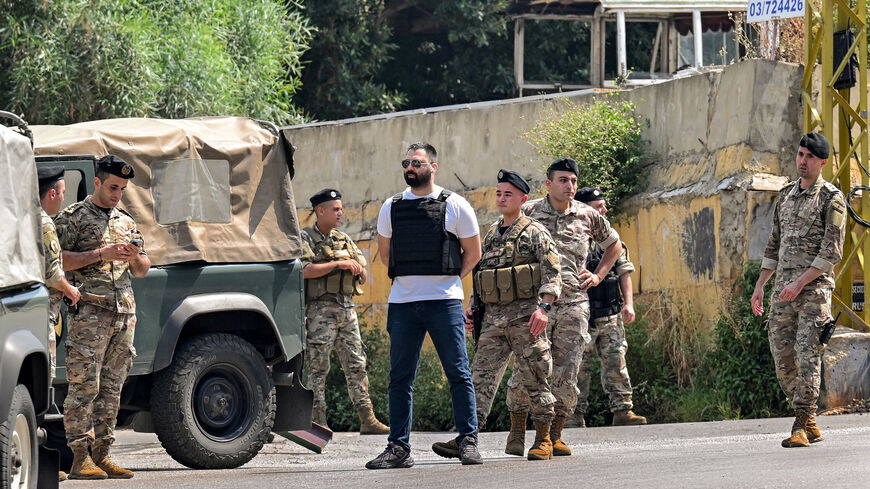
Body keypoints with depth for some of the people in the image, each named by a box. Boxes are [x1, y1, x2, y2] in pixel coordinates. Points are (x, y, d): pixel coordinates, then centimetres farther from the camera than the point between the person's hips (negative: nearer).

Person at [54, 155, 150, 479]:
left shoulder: (126, 222, 20)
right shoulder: (73, 217, 1)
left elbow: (142, 271, 22)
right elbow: (57, 260, -9)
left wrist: (135, 258, -1)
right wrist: (100, 254, -15)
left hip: (124, 311, 6)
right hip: (89, 310, -6)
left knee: (111, 389, 6)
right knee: (85, 386, -10)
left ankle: (101, 456, 9)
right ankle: (80, 459, -10)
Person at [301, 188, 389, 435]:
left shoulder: (344, 240, 18)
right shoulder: (306, 238, -1)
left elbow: (363, 275, 17)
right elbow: (306, 270, -17)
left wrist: (355, 269, -6)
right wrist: (338, 264, -15)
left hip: (347, 309, 6)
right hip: (321, 310, -6)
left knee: (356, 364, 4)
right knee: (318, 366, -5)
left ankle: (367, 419, 5)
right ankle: (318, 421, -3)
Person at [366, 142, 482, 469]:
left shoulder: (455, 206, 1)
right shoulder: (391, 208, 9)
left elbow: (473, 252, 10)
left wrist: (448, 279, 10)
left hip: (444, 301, -3)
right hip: (402, 303, 3)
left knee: (458, 374, -2)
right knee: (400, 377, 3)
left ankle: (468, 441, 5)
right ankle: (398, 447, 7)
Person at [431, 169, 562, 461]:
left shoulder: (535, 233, -1)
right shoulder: (491, 235, 18)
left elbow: (552, 273, -8)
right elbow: (480, 275, 26)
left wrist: (544, 307, -20)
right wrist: (471, 308, 15)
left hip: (525, 316, -6)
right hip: (492, 317, 6)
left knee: (534, 379, -1)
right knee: (481, 377, -3)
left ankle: (543, 439, 8)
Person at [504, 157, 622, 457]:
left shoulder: (588, 216, 10)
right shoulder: (528, 212, 4)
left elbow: (614, 245, 28)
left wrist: (598, 276, 16)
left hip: (573, 305, 2)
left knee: (566, 375, -1)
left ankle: (554, 437, 6)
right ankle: (517, 433, 4)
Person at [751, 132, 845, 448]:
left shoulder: (832, 198, -3)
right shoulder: (786, 194, 18)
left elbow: (832, 251, -11)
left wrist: (800, 282, -17)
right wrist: (760, 285, 17)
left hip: (815, 287, -7)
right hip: (784, 288, 7)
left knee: (807, 355, -11)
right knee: (782, 355, 3)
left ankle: (801, 425, -11)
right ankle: (808, 422, 13)